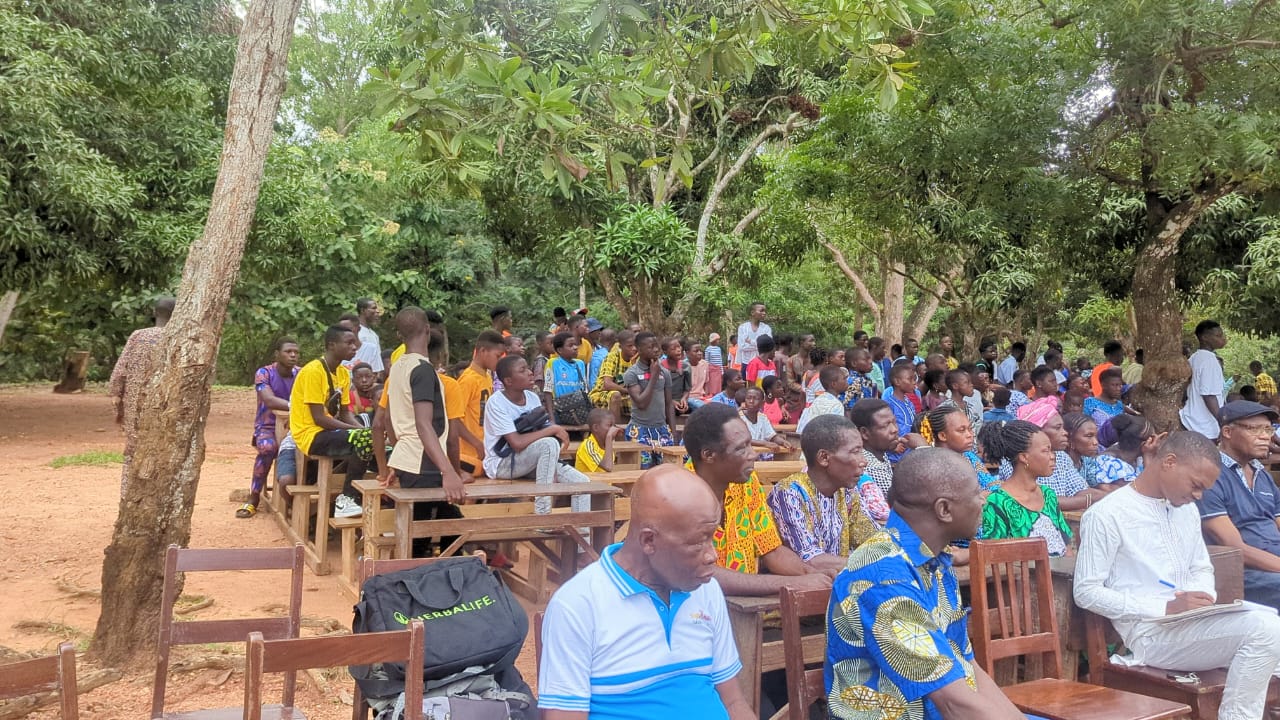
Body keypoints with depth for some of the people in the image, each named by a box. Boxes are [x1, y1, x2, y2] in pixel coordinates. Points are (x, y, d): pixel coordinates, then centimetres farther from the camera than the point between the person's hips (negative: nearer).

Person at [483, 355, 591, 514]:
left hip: (531, 461, 7)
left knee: (582, 482, -8)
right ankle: (542, 517, -25)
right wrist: (553, 429, -22)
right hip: (501, 464, -7)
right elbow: (517, 443, -28)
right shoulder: (496, 403, -19)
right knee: (550, 444, -32)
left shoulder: (533, 398, 2)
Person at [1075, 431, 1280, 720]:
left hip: (1192, 623, 8)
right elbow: (1086, 592, -13)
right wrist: (1166, 608, -18)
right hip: (1149, 631, -7)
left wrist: (1203, 596, -2)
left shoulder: (1186, 509, 16)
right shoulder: (1106, 515, -10)